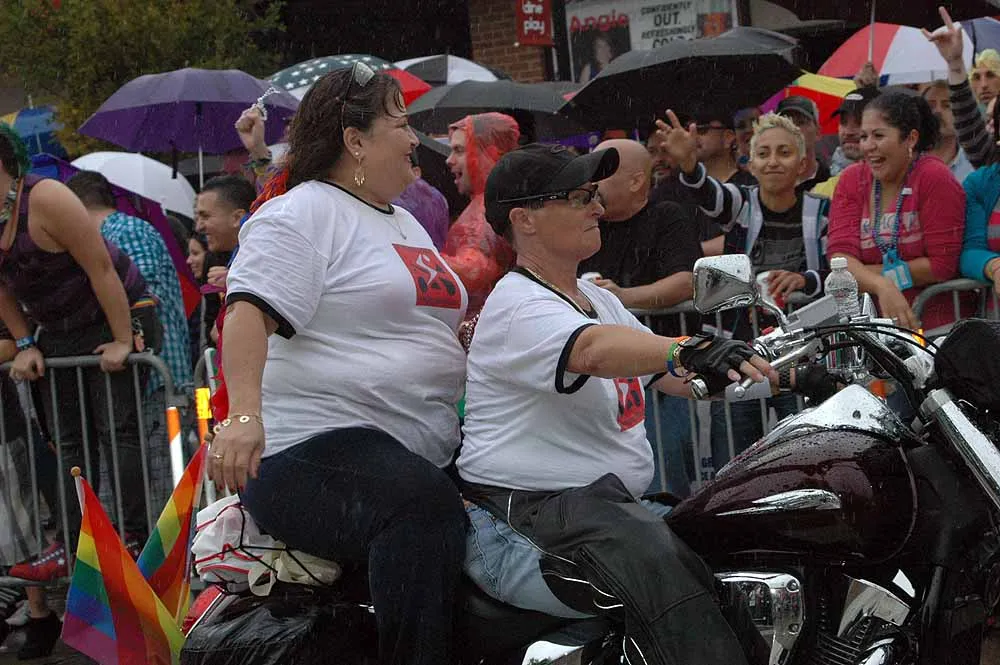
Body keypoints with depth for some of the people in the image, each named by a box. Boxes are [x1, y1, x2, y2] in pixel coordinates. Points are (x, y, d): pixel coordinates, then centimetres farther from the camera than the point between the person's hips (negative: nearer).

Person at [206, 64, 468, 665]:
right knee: (424, 505, -37)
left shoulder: (405, 223, 25)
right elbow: (250, 312, -18)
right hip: (312, 451, -9)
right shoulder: (301, 215, -3)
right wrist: (245, 413, -34)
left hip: (424, 449, 9)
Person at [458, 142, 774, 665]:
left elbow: (679, 380, 22)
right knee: (660, 563, -35)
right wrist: (690, 350, -49)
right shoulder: (519, 307, -11)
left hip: (610, 504, 10)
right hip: (521, 518, -10)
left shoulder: (599, 299, 21)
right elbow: (594, 349, -33)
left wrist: (771, 365, 9)